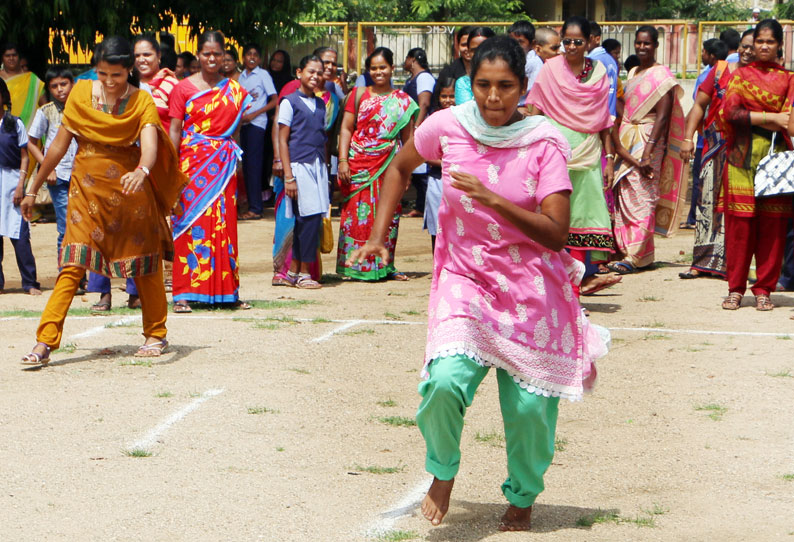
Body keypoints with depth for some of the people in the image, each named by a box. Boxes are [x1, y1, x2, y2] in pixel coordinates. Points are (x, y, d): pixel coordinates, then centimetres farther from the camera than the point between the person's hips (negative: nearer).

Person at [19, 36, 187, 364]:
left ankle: (156, 334, 25)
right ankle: (44, 343, -14)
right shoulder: (81, 94, 1)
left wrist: (142, 170, -45)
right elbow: (59, 145, 6)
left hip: (131, 189, 0)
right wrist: (33, 189, 8)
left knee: (145, 265, 7)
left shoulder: (141, 101, -4)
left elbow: (150, 143, -22)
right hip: (87, 188, 0)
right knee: (73, 263, -10)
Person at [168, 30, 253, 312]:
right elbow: (174, 130, -1)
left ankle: (227, 292, 9)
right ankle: (184, 294, -3)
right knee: (191, 225, -4)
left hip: (223, 165, 2)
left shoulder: (234, 90, 10)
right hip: (192, 164, -2)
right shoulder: (184, 88, 2)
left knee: (223, 226, 3)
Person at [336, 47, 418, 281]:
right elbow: (346, 128, 2)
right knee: (357, 214, -2)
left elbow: (407, 138, 9)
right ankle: (352, 266, 3)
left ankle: (384, 266, 11)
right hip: (360, 164, -1)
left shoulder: (402, 101, 7)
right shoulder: (359, 96, 5)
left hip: (389, 165, 1)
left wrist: (406, 170, 4)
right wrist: (343, 160, -8)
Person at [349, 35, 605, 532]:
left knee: (530, 406, 0)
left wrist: (491, 199, -28)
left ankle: (523, 498, 31)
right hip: (464, 277, 1)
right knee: (445, 380, -22)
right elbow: (399, 170, 14)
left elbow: (556, 233, -18)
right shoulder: (448, 126, -7)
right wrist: (379, 236, 7)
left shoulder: (545, 143, -12)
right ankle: (443, 473, 8)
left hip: (531, 288, 0)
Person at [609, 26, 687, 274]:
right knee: (624, 195, 4)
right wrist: (618, 144, 10)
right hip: (627, 141, 8)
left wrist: (648, 150, -21)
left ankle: (634, 256, -16)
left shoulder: (661, 75, -6)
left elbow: (663, 115, -14)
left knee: (641, 197, -11)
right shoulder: (632, 74, 17)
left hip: (649, 139, -8)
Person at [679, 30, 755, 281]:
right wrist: (688, 137, 1)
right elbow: (699, 105, 10)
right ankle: (703, 263, 4)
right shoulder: (721, 70, 10)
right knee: (708, 201, 0)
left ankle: (727, 263, 1)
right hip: (715, 146, 2)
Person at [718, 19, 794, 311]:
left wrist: (751, 118, -12)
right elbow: (730, 111, -3)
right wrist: (770, 117, -9)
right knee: (739, 222, -4)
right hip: (742, 156, 0)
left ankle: (764, 289, 5)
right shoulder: (740, 74, 11)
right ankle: (736, 288, 4)